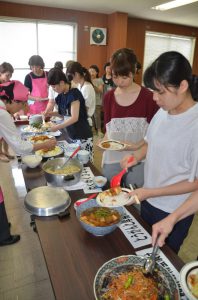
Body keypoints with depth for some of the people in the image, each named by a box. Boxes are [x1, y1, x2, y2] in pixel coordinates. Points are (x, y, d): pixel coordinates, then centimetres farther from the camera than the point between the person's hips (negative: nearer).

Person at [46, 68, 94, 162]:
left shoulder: (74, 93, -16)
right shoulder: (61, 95, 7)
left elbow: (74, 118, -21)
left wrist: (57, 127, -17)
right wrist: (50, 113, 3)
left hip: (83, 136, -8)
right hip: (71, 136, 8)